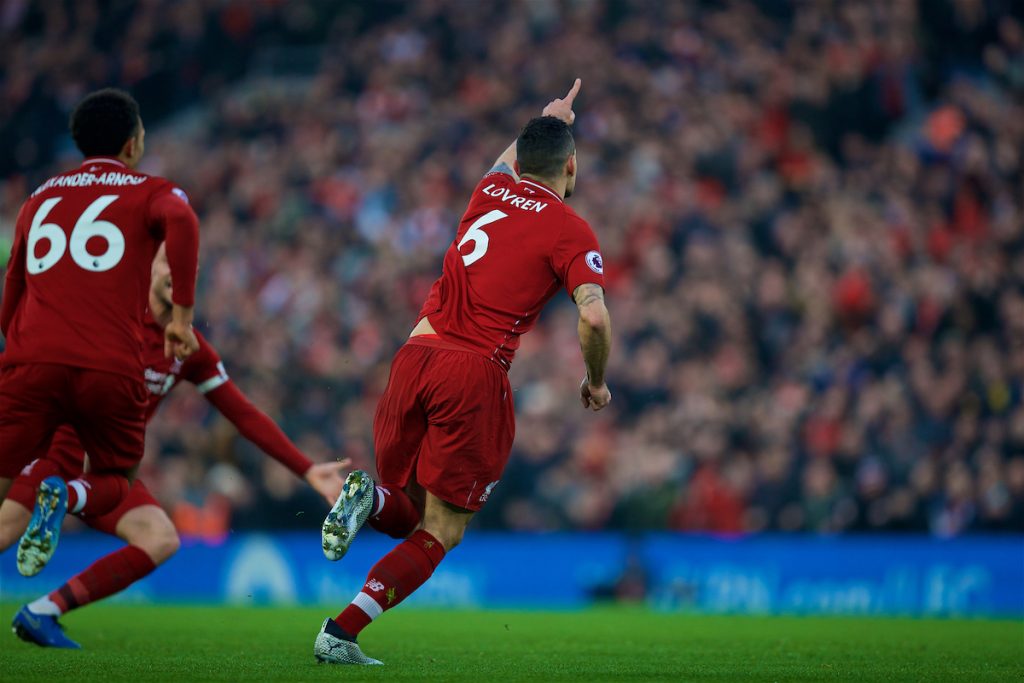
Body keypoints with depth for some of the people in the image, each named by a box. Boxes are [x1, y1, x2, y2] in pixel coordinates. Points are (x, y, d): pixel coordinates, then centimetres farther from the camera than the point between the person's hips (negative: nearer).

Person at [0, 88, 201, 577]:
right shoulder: (149, 193, 12)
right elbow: (180, 222, -13)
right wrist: (182, 315, -9)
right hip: (110, 369, -2)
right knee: (116, 482, 18)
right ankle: (68, 495, -16)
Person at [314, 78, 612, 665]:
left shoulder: (492, 191, 17)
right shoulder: (571, 232, -1)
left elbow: (507, 164, 43)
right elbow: (594, 316, -14)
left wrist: (549, 120, 57)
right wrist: (597, 382, 3)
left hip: (417, 354, 6)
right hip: (476, 374, -6)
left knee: (410, 512, 21)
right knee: (441, 533, 2)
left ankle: (371, 500, -16)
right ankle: (340, 635, -13)